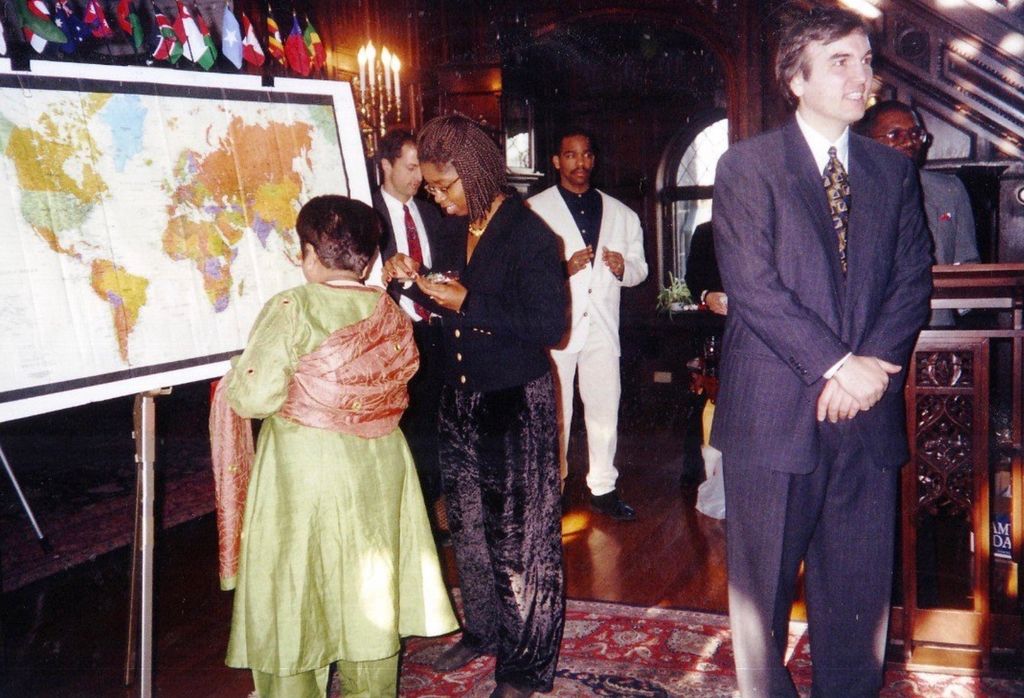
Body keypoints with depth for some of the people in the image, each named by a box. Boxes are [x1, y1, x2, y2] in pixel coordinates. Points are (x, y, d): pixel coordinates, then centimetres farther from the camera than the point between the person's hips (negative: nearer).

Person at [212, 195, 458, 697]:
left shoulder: (290, 310, -16)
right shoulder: (391, 314, -1)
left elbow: (254, 397, -19)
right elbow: (399, 386, 8)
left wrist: (233, 380, 2)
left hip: (304, 470, -5)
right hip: (379, 469, 5)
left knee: (296, 598, 10)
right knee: (369, 589, 17)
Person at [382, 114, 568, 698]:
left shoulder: (529, 235, -15)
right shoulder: (457, 232, 7)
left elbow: (549, 325, -21)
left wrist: (467, 302, -22)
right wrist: (414, 275, 0)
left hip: (516, 404, -8)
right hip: (462, 398, 8)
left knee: (520, 534, 1)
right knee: (471, 527, 17)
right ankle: (483, 631, 35)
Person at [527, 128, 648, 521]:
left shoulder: (620, 213, 14)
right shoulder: (535, 210, 1)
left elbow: (640, 267, 15)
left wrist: (623, 267, -7)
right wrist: (562, 269, -21)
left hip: (602, 325, 4)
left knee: (605, 408, 7)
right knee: (554, 412, 3)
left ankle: (603, 488, 18)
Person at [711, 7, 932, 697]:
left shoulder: (893, 170, 13)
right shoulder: (748, 165, 0)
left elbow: (914, 280, 6)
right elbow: (753, 286, -10)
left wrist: (874, 366, -10)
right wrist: (835, 366, -15)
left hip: (869, 409, 4)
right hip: (776, 409, -3)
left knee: (861, 584, 9)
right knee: (764, 581, 7)